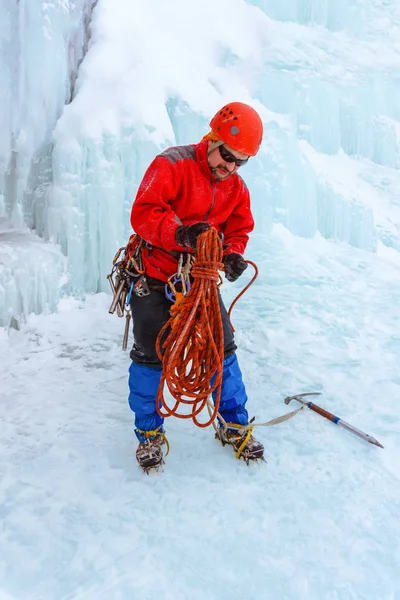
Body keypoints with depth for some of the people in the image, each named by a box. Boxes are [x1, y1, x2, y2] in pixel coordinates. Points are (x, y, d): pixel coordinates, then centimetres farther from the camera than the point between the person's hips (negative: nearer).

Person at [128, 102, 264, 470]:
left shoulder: (236, 187, 3)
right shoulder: (171, 165, -15)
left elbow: (239, 230, 9)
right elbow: (143, 214, -24)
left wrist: (233, 254, -14)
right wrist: (180, 234, -41)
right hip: (154, 276, -4)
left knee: (222, 348, 2)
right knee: (151, 355, -2)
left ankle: (234, 426, 21)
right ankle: (149, 433, 18)